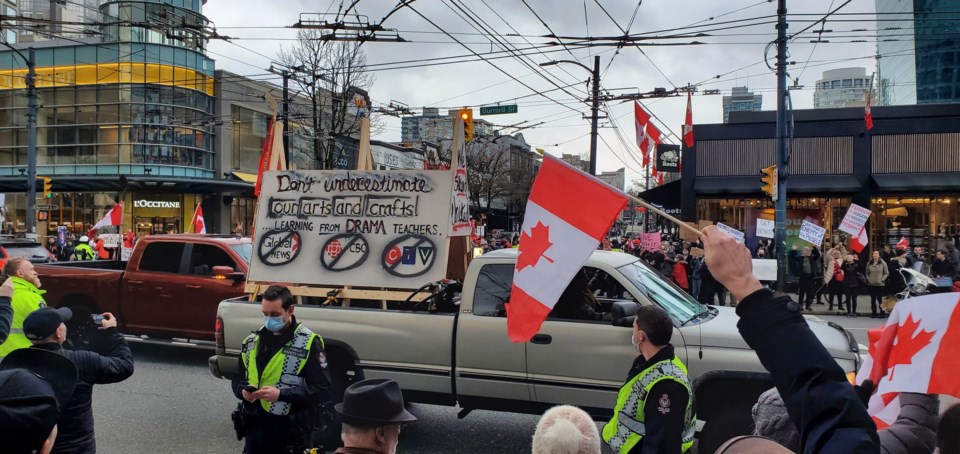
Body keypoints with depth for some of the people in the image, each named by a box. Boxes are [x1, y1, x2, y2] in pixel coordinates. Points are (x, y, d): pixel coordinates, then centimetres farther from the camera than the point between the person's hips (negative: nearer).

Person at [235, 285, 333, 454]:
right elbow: (238, 379, 18)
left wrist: (281, 394, -22)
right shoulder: (252, 341, 8)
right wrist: (243, 391, -6)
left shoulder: (308, 343, -9)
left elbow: (322, 390, -13)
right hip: (254, 427, 5)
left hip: (289, 432, -4)